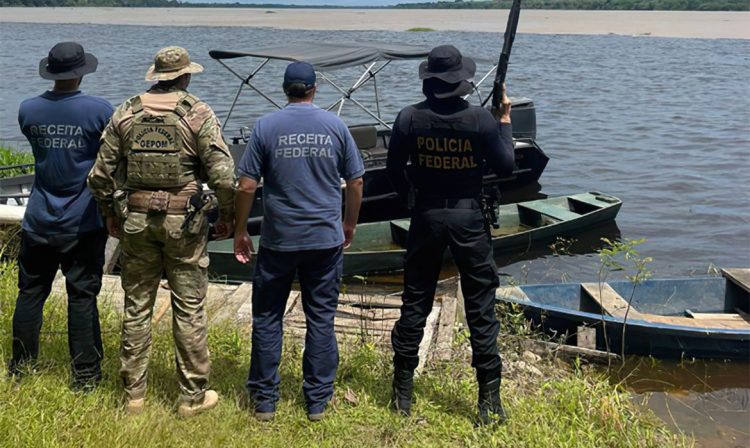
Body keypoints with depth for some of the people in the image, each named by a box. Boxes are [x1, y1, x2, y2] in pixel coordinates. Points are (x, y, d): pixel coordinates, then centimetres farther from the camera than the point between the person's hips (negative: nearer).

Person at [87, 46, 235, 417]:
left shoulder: (125, 113, 3)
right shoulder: (198, 114, -7)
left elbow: (102, 174, 4)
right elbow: (222, 174, -13)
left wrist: (111, 214, 18)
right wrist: (226, 216, 1)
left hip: (135, 220, 3)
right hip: (184, 222, -3)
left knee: (136, 307, 12)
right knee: (189, 309, 5)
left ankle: (134, 394, 21)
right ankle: (193, 396, 13)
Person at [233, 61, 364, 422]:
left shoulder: (266, 127, -4)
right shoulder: (335, 126, 1)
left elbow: (247, 186, -5)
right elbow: (356, 181, 5)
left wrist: (240, 232, 6)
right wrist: (349, 225, 19)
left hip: (278, 240, -1)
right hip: (326, 239, 1)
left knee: (267, 318, 11)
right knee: (321, 319, 10)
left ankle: (264, 399, 17)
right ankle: (318, 400, 16)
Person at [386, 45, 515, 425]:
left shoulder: (409, 119, -5)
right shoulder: (480, 119, -10)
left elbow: (394, 170, 2)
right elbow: (505, 167, -2)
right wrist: (505, 121, 10)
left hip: (426, 217, 2)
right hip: (468, 217, -2)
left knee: (415, 305, 12)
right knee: (481, 309, 5)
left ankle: (402, 394, 19)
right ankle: (489, 401, 9)